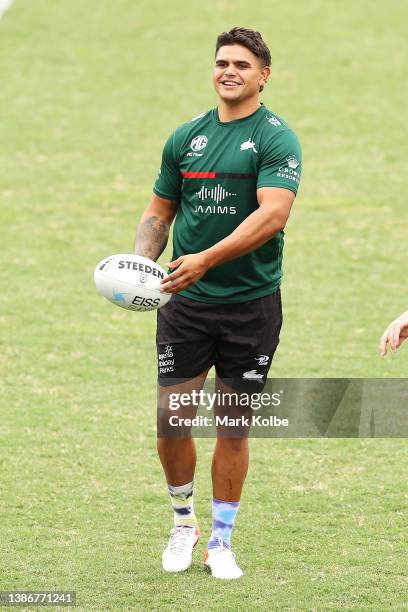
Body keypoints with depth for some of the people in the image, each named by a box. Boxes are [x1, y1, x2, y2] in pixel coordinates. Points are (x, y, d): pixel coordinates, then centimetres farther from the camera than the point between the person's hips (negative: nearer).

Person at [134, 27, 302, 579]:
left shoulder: (276, 139, -7)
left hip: (252, 302, -3)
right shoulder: (186, 137, 8)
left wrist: (206, 260, -28)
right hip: (185, 303, 3)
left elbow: (272, 214, -20)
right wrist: (141, 261, -3)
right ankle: (184, 522, 20)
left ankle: (221, 540, 17)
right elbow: (160, 211, 16)